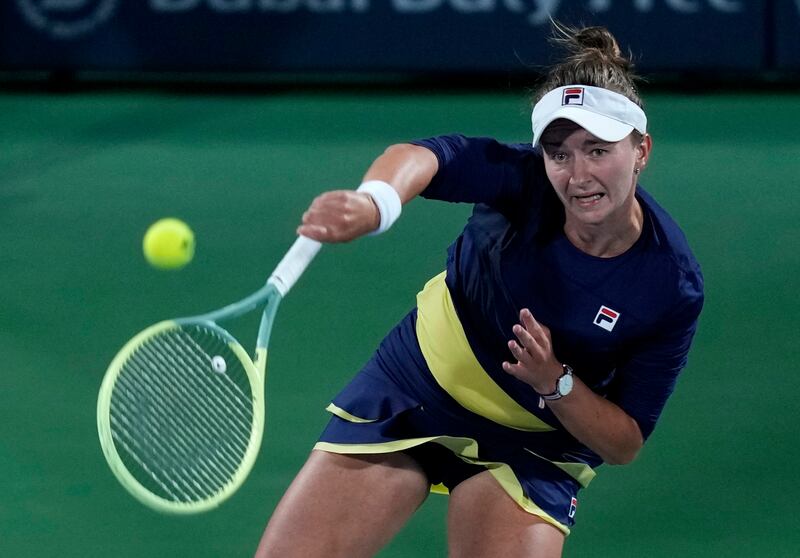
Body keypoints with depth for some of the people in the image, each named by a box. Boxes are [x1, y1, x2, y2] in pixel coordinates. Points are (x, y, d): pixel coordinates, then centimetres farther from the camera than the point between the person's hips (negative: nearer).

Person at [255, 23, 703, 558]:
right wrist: (373, 202, -66)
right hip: (412, 392, 0)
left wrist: (555, 382, -29)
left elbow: (625, 444, -11)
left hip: (532, 448, 0)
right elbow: (420, 156, -44)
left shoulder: (675, 287, -20)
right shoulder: (524, 179, -22)